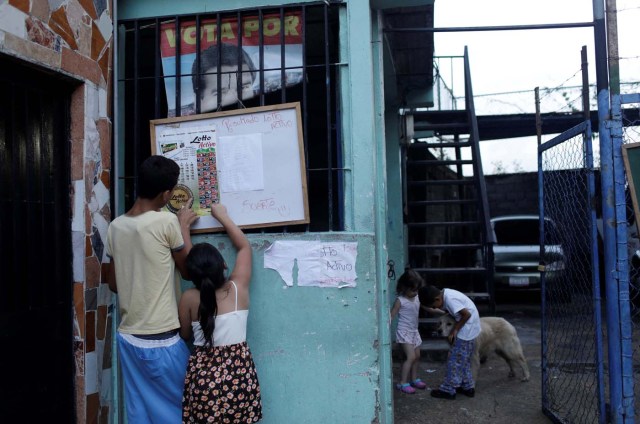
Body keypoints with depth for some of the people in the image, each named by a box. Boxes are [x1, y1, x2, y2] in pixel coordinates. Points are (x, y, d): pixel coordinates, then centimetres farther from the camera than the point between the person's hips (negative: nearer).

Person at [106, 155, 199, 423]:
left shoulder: (116, 226, 3)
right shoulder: (166, 222, -16)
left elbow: (113, 284, 12)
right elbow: (188, 269, -1)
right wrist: (184, 226, 8)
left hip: (127, 337, 6)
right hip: (160, 341, -6)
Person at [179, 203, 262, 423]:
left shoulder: (189, 299, -6)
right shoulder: (238, 288, -4)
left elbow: (185, 335, 10)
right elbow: (244, 246, 10)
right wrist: (222, 216, 17)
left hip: (203, 373, -1)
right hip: (238, 370, 1)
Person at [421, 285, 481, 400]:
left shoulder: (450, 299, -25)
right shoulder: (445, 294, 3)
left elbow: (467, 314, -25)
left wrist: (454, 330, -16)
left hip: (467, 329, -10)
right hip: (468, 329, 10)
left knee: (454, 359, -2)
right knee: (463, 359, 18)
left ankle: (448, 390, 5)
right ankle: (468, 387, 27)